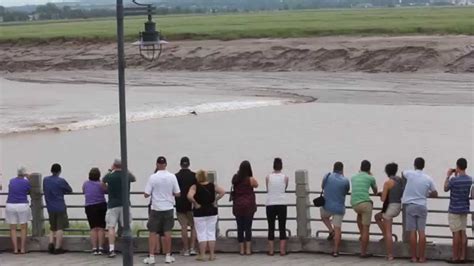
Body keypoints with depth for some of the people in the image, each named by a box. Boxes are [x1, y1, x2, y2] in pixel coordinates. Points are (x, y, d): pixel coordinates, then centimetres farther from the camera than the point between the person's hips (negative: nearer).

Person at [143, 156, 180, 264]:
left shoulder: (153, 177, -10)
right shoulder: (172, 177, -5)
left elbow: (146, 195, -9)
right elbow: (177, 193, -2)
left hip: (156, 209, -2)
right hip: (168, 208, 2)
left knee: (153, 233, 5)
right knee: (167, 233, 9)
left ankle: (151, 257, 3)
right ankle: (168, 256, 14)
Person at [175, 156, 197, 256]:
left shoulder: (176, 176, -4)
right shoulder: (194, 176, -4)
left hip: (180, 205, 0)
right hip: (192, 205, 0)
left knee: (184, 227, 4)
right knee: (193, 226, 11)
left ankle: (186, 249, 6)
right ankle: (192, 248, 1)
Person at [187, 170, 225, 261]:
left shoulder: (195, 187, -11)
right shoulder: (212, 186, -1)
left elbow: (189, 196, -26)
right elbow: (222, 192, -7)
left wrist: (195, 203, -13)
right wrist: (216, 200, -2)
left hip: (200, 212, -3)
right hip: (212, 211, 3)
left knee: (202, 234, 3)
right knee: (211, 233, 10)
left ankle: (202, 255, 5)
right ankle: (212, 255, 11)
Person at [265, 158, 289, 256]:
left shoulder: (268, 177, -2)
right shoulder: (285, 177, -1)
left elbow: (267, 190, 9)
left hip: (270, 205, 0)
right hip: (282, 204, 0)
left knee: (271, 228, 6)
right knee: (282, 228, 5)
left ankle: (271, 250, 5)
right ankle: (282, 250, 2)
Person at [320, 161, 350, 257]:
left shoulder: (327, 176, -5)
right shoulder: (345, 180, -8)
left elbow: (322, 187, 12)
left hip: (327, 206, 1)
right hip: (339, 208, -1)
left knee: (324, 216, 33)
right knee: (337, 229, 5)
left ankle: (331, 231, 12)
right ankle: (335, 250, 4)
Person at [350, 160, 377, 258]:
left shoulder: (353, 177, 17)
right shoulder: (370, 178, 6)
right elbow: (375, 191, 25)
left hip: (354, 204, 4)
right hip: (365, 203, -4)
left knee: (360, 215, 39)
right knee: (366, 228, 2)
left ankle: (362, 235, 30)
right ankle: (363, 252, 2)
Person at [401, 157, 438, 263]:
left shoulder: (410, 174, -5)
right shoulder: (428, 179, 0)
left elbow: (402, 174, 20)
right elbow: (435, 194, 9)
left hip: (410, 205, -1)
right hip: (422, 206, 1)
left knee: (412, 232, 0)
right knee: (421, 232, 3)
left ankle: (414, 257, 1)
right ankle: (421, 257, 4)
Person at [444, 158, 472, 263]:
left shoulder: (454, 179, -18)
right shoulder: (469, 180, 2)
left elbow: (446, 189, -1)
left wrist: (448, 176, 6)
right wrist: (456, 175, 18)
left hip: (454, 210, -6)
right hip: (465, 209, 6)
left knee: (456, 233, -3)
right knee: (463, 232, 8)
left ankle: (455, 257, 0)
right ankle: (462, 257, 9)